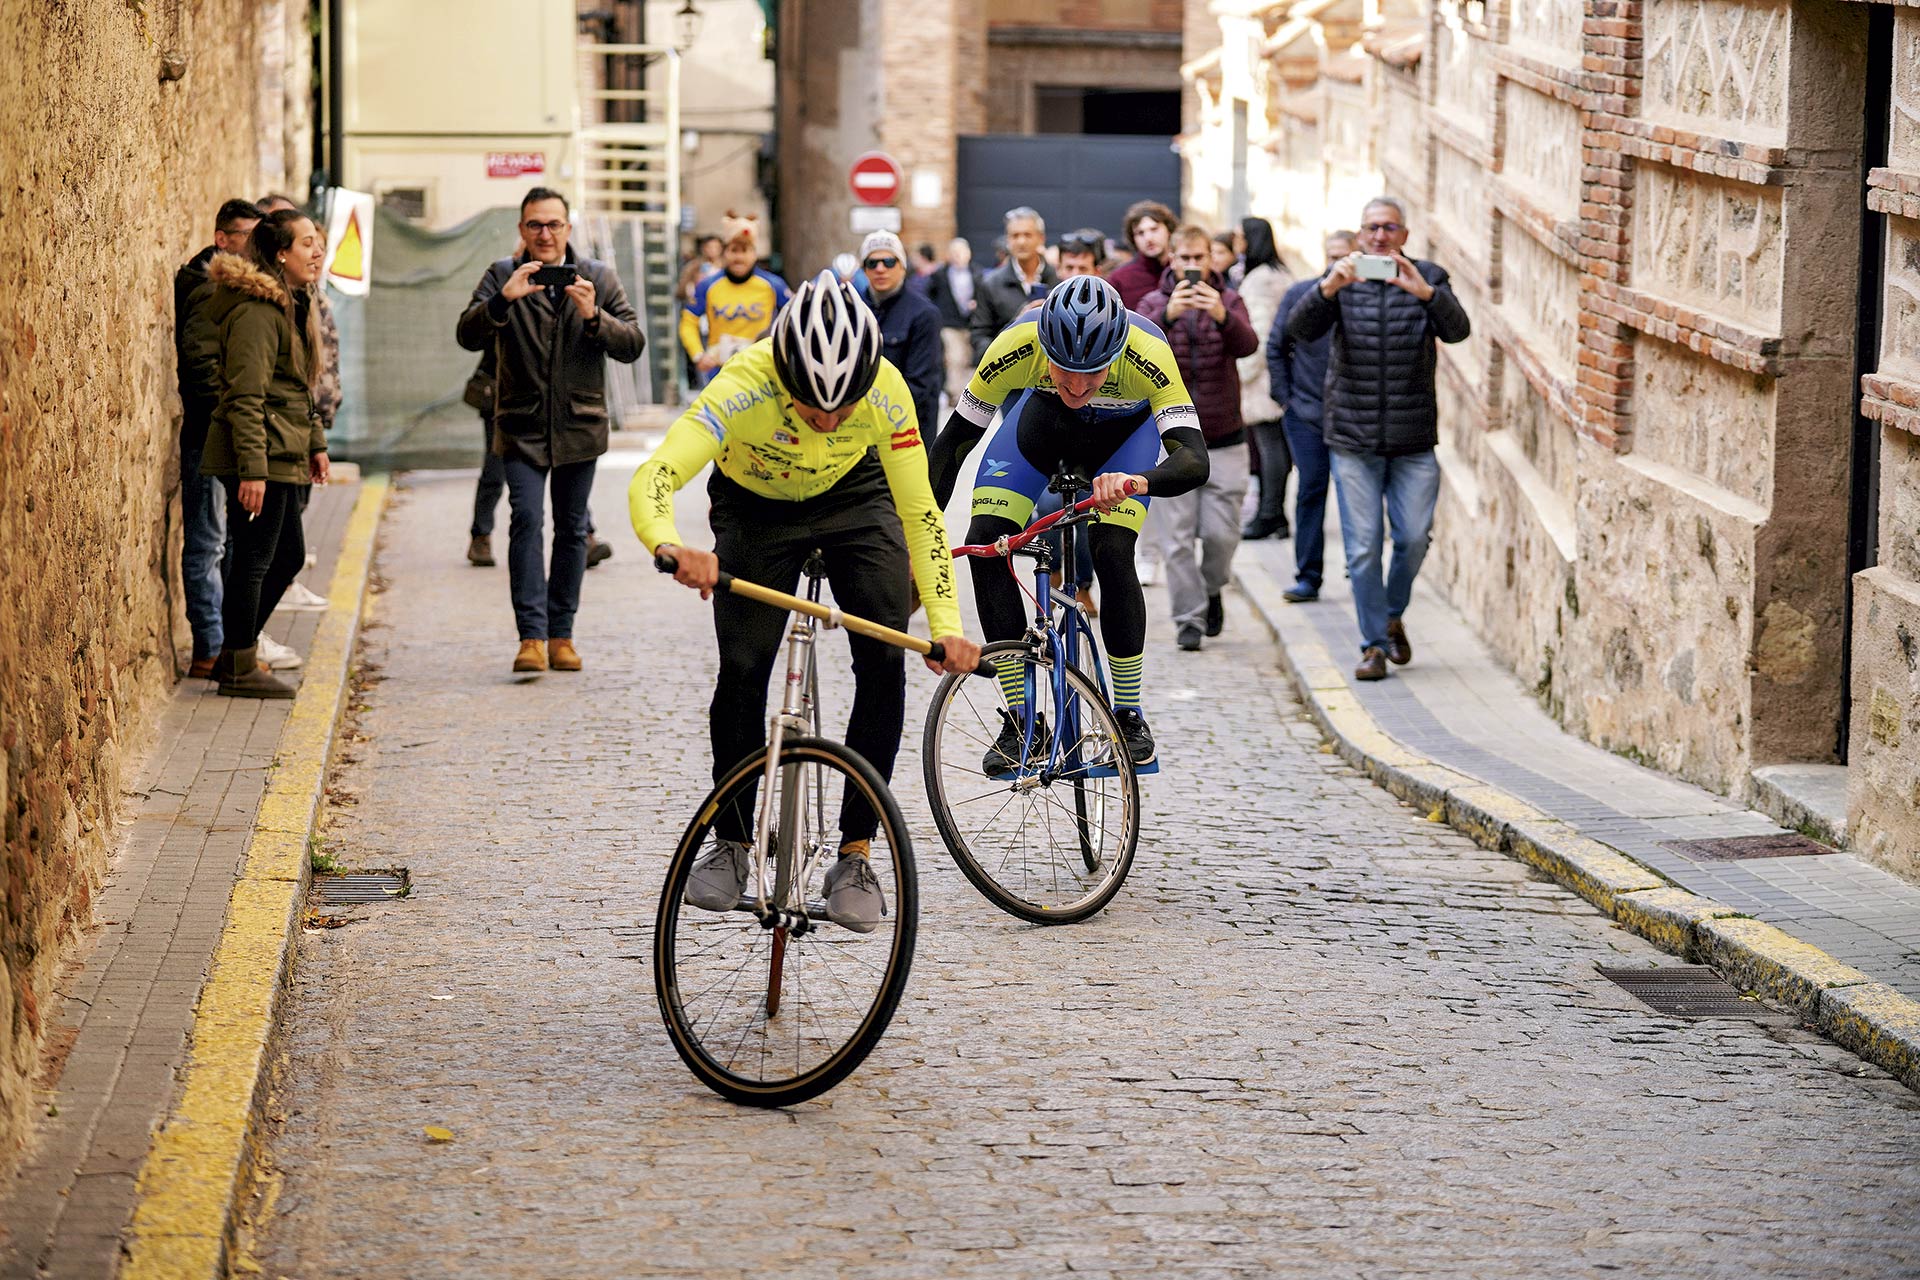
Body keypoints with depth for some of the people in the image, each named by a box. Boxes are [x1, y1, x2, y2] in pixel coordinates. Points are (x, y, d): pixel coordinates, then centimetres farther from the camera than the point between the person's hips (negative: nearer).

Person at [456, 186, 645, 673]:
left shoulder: (599, 277, 4)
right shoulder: (502, 276, 1)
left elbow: (633, 345, -1)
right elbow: (468, 336, -10)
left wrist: (594, 317, -19)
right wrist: (504, 299, -26)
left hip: (579, 426, 2)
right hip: (522, 427, -2)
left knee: (571, 529, 7)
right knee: (526, 520, -14)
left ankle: (561, 633, 15)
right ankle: (531, 636, -16)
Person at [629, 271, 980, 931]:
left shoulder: (886, 391, -32)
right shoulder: (744, 387, -39)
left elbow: (919, 512, -23)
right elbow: (651, 482, -46)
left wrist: (947, 627, -28)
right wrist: (673, 549, -67)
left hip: (854, 498, 1)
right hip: (755, 509, -1)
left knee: (884, 658, -15)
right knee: (743, 667, -14)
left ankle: (856, 854, -6)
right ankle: (731, 845, 8)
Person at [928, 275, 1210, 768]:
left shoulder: (1148, 356, -41)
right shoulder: (1016, 346, -36)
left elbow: (1194, 460, -47)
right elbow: (952, 443, -24)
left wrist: (1139, 482, -68)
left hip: (1123, 430, -2)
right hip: (1042, 417, 2)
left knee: (1112, 552, -25)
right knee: (984, 540, -18)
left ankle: (1131, 717, -6)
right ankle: (1018, 719, -9)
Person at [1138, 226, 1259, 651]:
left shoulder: (1228, 301, 4)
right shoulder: (1154, 303, 3)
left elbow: (1247, 345, -15)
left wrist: (1222, 316, -37)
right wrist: (1167, 316, -36)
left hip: (1224, 438, 1)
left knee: (1222, 533, 0)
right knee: (1179, 536, -3)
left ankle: (1212, 590, 27)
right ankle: (1189, 617, 6)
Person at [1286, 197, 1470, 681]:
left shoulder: (1428, 279, 3)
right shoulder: (1341, 280, 4)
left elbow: (1457, 330, -14)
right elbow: (1300, 329, -11)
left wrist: (1424, 292, -33)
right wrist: (1328, 288, -31)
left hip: (1414, 440, 0)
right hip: (1353, 440, 0)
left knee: (1414, 538, -1)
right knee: (1362, 547, -1)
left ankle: (1393, 616, 25)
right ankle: (1374, 644, 9)